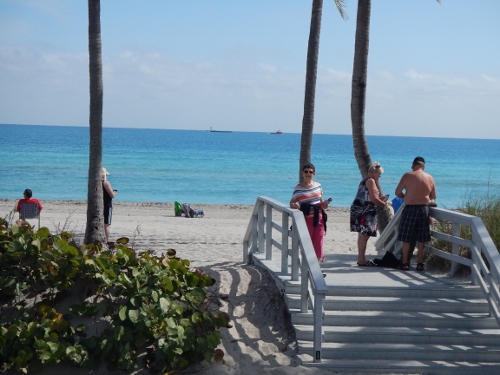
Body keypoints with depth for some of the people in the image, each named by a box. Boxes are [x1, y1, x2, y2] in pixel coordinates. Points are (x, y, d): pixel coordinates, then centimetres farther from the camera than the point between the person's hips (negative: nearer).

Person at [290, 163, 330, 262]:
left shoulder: (318, 185, 9)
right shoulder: (299, 188, -4)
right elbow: (292, 203, -6)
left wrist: (324, 204, -2)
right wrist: (295, 205, -28)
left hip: (318, 218, 4)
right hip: (306, 219, -4)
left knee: (318, 243, 2)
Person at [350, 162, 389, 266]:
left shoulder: (365, 181, 21)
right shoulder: (371, 181, -10)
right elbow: (373, 199, -17)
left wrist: (380, 199, 20)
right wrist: (383, 203, -2)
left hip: (358, 210, 11)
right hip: (364, 211, -11)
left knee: (362, 235, 15)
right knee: (364, 235, -9)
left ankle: (361, 259, 21)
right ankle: (362, 260, -9)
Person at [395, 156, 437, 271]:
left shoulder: (408, 176, -6)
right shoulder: (430, 178, 6)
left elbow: (397, 192, -4)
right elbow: (433, 196, 12)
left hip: (410, 209, -3)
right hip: (424, 209, 4)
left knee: (406, 238, 5)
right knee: (421, 239, 9)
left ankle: (405, 263, 6)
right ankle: (420, 263, 10)